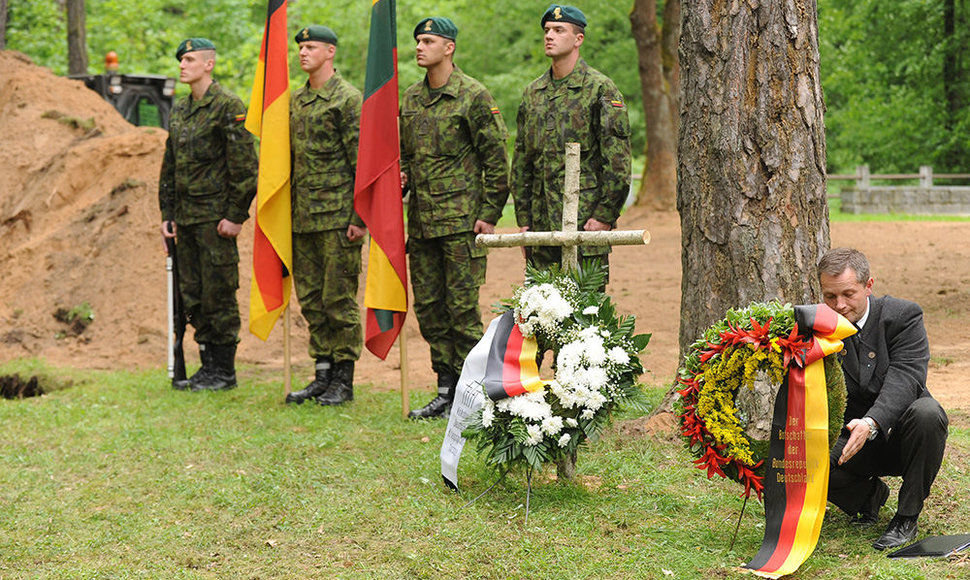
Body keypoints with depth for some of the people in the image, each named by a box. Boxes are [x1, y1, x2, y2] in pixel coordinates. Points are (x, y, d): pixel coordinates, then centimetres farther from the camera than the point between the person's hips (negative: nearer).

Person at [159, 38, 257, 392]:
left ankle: (224, 371, 4)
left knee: (219, 295, -3)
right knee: (193, 296, 10)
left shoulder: (228, 107, -10)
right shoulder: (179, 110, 15)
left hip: (216, 216, -8)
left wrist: (236, 216, -16)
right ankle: (208, 366, 18)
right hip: (186, 217, 8)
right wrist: (167, 213, 14)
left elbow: (245, 166, -13)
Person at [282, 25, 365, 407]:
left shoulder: (347, 99, -7)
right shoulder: (296, 101, 15)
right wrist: (287, 209, 17)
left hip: (338, 216, -7)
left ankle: (343, 381, 4)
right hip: (303, 217, 7)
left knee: (339, 299, -3)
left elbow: (362, 162, -10)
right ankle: (322, 374, 17)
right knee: (311, 300, 9)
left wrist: (360, 217, -14)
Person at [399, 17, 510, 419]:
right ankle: (446, 390, 17)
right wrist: (400, 178, 4)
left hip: (461, 218, -7)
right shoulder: (410, 98, 13)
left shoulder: (473, 96, -7)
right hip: (421, 220, 7)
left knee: (462, 307, -5)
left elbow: (496, 160, -6)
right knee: (428, 308, 9)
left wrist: (490, 215, -10)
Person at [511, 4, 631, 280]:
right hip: (542, 222, 6)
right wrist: (524, 220, 12)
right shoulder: (532, 93, 14)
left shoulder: (600, 89, -4)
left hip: (586, 219, -6)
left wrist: (605, 215, -13)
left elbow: (618, 160, -8)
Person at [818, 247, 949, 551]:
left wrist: (872, 423, -43)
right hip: (848, 436, 2)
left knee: (926, 412, -36)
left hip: (899, 434, -1)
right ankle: (869, 493, 7)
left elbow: (904, 378, -25)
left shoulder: (904, 315, -11)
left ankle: (907, 517, -17)